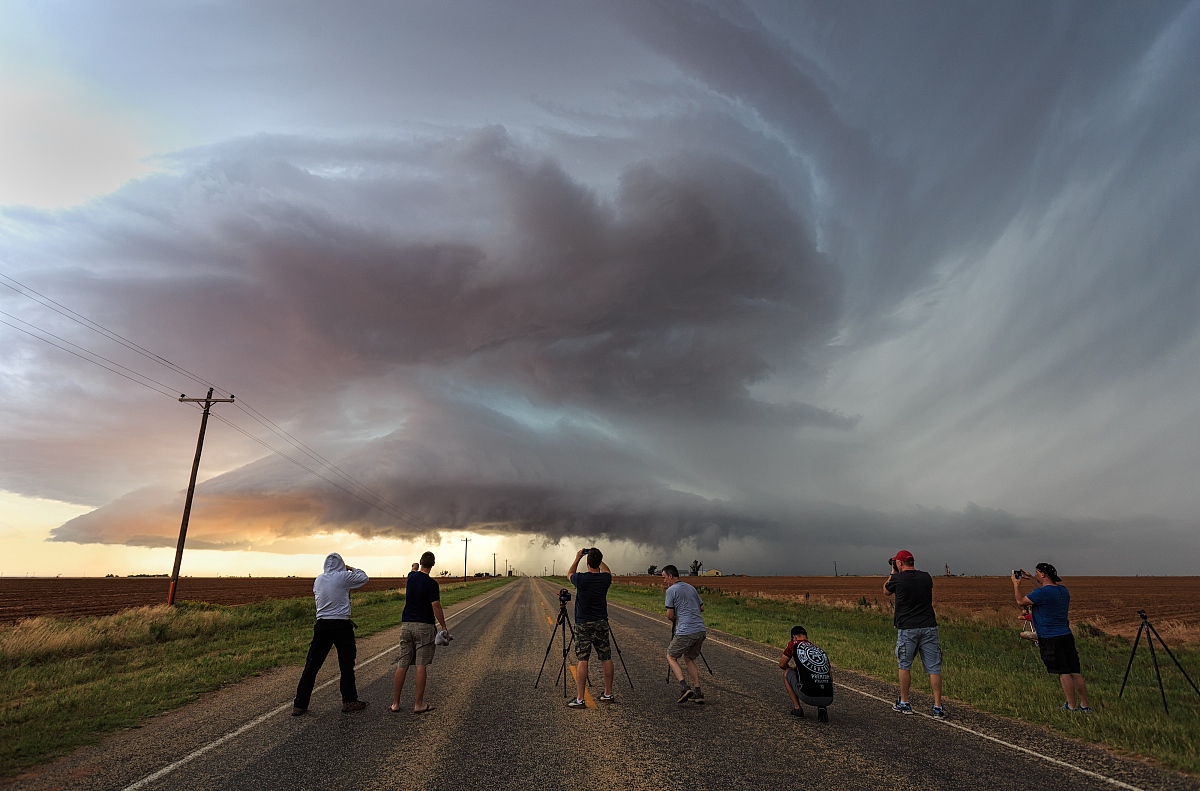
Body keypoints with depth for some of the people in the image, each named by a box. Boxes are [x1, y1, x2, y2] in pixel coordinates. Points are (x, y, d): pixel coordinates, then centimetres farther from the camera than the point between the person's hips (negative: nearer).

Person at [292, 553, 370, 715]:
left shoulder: (318, 580, 5)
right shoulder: (344, 577, -8)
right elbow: (363, 578, 4)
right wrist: (352, 569, 17)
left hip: (322, 625, 4)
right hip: (342, 625, -4)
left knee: (312, 665, 10)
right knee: (346, 665, 8)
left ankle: (299, 704, 14)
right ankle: (349, 701, 16)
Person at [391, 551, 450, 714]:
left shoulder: (411, 577, 6)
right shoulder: (432, 583, -12)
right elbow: (436, 606, -18)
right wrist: (444, 628, -12)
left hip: (406, 625, 5)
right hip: (424, 627, -5)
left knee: (402, 665, 9)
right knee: (421, 665, -1)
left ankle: (395, 703, 14)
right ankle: (418, 704, 1)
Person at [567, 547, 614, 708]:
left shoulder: (581, 579, -14)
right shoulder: (605, 578, -6)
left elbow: (569, 574, 10)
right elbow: (607, 571, 21)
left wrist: (577, 559, 17)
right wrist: (598, 559, 23)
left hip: (583, 624, -3)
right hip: (602, 623, 3)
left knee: (582, 660, -3)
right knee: (606, 658, 11)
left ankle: (580, 699, -4)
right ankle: (608, 694, 20)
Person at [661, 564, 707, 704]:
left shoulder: (671, 590, -5)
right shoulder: (691, 588, 16)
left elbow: (670, 615, -6)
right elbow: (702, 607, 22)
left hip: (685, 632, -7)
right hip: (700, 630, 7)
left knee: (671, 657, 11)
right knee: (689, 658, 21)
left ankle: (684, 688, -5)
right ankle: (697, 693, 13)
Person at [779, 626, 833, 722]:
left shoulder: (794, 645, 11)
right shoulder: (821, 651, 23)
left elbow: (782, 665, 21)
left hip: (808, 696, -4)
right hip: (828, 699, 4)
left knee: (787, 673, 24)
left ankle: (797, 708, 17)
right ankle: (822, 709, 14)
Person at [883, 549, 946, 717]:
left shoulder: (898, 579, -5)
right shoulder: (926, 577, 5)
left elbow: (886, 590, 15)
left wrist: (893, 572, 24)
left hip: (907, 628, -3)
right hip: (929, 627, 3)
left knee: (904, 666, 10)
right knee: (934, 668, 5)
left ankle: (904, 703, 18)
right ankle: (938, 706, 5)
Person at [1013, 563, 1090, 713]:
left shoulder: (1041, 592, -17)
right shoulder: (1063, 590, 9)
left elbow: (1020, 602, -8)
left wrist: (1016, 585, 5)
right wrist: (1031, 579, 34)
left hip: (1051, 639, -8)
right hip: (1066, 636, 8)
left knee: (1063, 672, -3)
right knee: (1075, 672, 9)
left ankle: (1072, 706, 2)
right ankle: (1084, 706, 13)